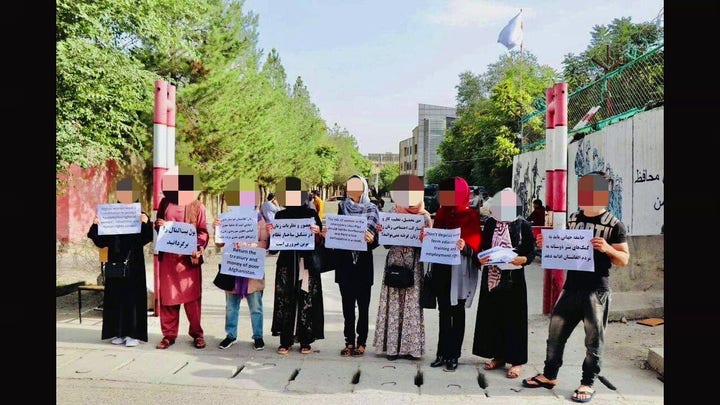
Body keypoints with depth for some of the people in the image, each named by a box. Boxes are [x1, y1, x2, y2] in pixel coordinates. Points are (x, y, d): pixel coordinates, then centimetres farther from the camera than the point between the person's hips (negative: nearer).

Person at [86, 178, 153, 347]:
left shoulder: (141, 216, 0)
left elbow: (146, 238, -12)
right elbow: (101, 242, 5)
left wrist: (146, 223, -29)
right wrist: (95, 225, -11)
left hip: (134, 263, -3)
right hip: (115, 263, 3)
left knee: (133, 295, -1)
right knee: (116, 296, 6)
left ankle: (133, 333, 5)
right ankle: (118, 332, 16)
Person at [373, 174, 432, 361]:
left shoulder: (424, 216, 3)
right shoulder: (392, 214, 7)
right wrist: (380, 232, -9)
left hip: (414, 265, -1)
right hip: (395, 262, 2)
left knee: (412, 303, 1)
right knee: (393, 303, 3)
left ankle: (410, 345, 11)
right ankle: (393, 345, 11)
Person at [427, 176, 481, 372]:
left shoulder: (470, 215, -6)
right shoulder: (441, 213, 11)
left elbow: (475, 243, -11)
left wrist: (465, 246, -32)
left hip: (459, 271, -5)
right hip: (441, 268, 5)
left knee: (457, 313, 5)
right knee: (444, 312, 11)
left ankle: (453, 356, 12)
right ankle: (442, 353, 20)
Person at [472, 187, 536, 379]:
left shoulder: (523, 225, -5)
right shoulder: (490, 223, 5)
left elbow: (532, 252, -5)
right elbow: (483, 247, 9)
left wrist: (521, 259, -24)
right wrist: (481, 259, -10)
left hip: (513, 277, -4)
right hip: (491, 277, 4)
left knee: (514, 318, 2)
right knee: (492, 316, 10)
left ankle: (516, 360, 13)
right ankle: (499, 356, 25)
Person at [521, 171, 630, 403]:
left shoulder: (614, 225, -6)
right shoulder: (573, 219, 9)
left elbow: (624, 260, -5)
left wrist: (608, 249, -23)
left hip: (597, 290, -5)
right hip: (571, 286, 5)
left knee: (593, 339, 6)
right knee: (555, 332, 10)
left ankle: (587, 383, 20)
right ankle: (549, 375, 25)